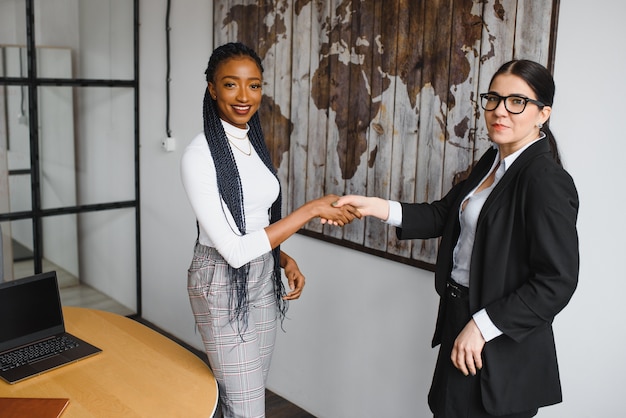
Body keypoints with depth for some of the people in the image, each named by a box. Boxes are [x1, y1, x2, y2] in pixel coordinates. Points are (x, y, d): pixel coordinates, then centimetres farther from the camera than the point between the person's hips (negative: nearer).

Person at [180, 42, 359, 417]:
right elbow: (234, 250, -25)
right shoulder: (200, 155, -20)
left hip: (264, 278, 7)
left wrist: (285, 259, -1)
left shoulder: (255, 142, 4)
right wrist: (311, 210, -25)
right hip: (224, 285, -7)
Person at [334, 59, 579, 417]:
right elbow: (443, 215, 6)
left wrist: (481, 326, -22)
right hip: (461, 316, 8)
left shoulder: (547, 180, -20)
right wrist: (376, 207, -6)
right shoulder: (492, 161, 6)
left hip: (502, 347, -8)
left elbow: (557, 282, -23)